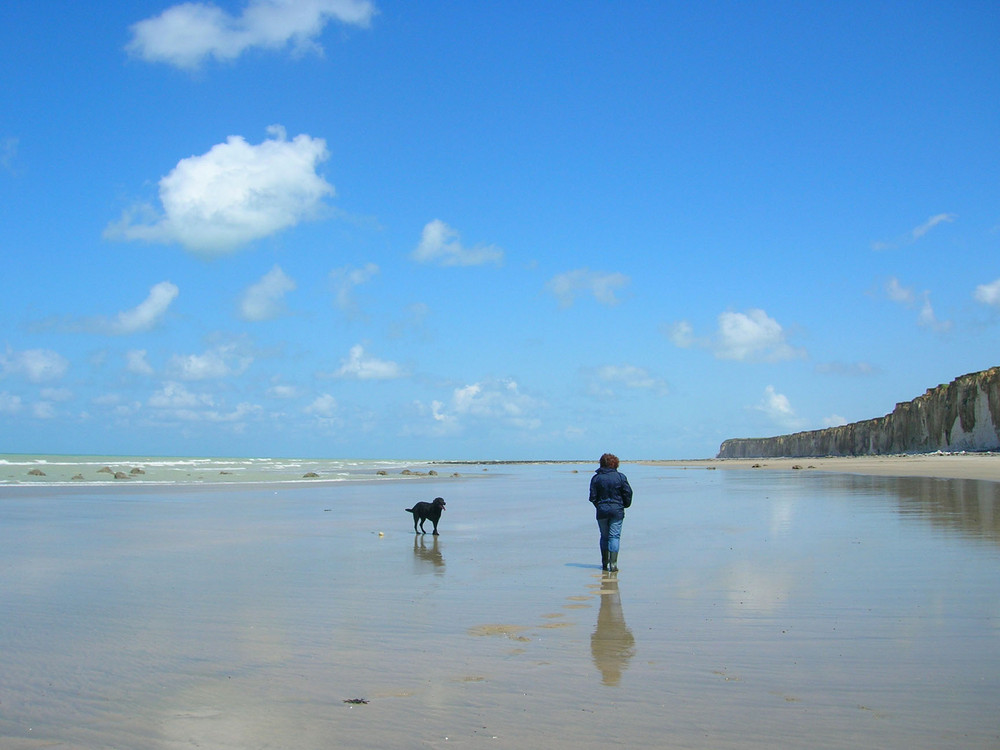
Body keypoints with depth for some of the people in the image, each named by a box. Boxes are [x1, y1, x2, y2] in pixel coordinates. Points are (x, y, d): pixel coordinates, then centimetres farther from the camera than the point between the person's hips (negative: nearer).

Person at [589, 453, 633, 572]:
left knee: (604, 536, 14)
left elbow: (593, 497, -1)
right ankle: (613, 565, -8)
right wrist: (625, 505, 14)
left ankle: (605, 564, 17)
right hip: (617, 510, -1)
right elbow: (628, 493, -2)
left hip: (602, 511, 1)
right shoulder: (620, 477, -3)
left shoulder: (596, 478, -1)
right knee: (614, 536, 0)